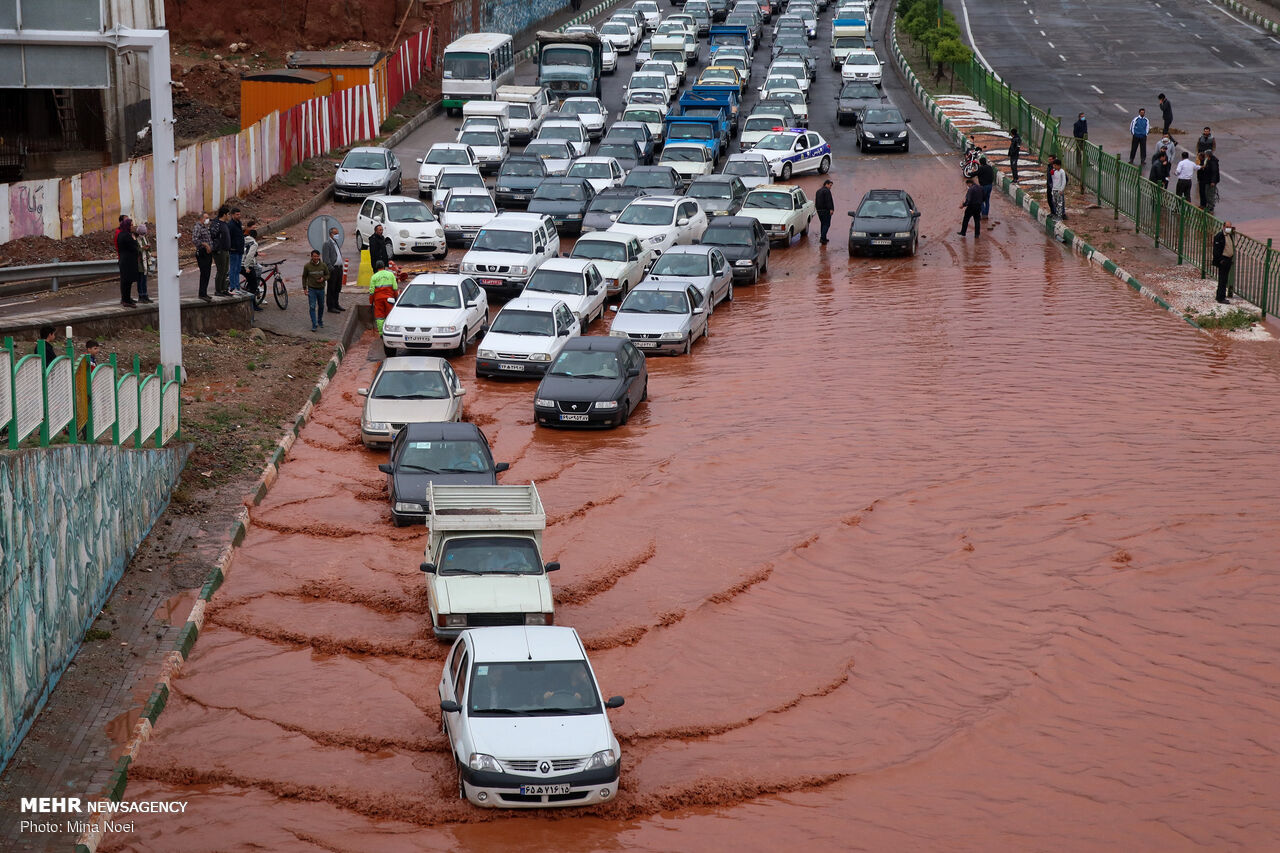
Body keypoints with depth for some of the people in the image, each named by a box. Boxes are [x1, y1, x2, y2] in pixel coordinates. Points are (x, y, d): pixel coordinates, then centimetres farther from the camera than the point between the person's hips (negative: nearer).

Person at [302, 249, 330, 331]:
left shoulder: (323, 265, -5)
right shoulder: (307, 266, -8)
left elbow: (327, 275, 7)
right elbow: (304, 277, 3)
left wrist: (323, 278, -15)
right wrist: (305, 288, 0)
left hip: (321, 289, 2)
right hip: (311, 289, -2)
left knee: (321, 306, 15)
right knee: (312, 307, -7)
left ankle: (320, 321, 35)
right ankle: (314, 325, -5)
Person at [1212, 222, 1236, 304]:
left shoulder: (1230, 236, 14)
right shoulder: (1219, 236, -13)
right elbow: (1216, 249, -16)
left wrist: (1232, 258, 18)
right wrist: (1220, 260, -20)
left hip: (1229, 259, 9)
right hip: (1223, 260, -9)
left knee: (1224, 279, 13)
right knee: (1222, 279, -8)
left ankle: (1219, 296, 21)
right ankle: (1221, 298, -6)